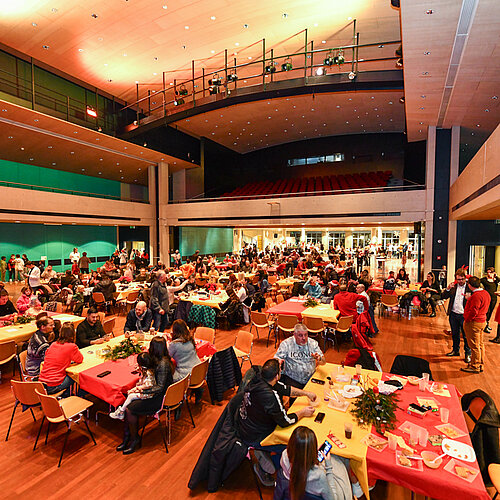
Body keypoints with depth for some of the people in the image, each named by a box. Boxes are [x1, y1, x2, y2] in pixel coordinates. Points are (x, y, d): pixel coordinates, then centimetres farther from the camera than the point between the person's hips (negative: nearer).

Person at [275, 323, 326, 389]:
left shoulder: (313, 343, 6)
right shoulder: (286, 343, -2)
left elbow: (323, 362, 6)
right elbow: (276, 359, -3)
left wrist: (319, 359, -18)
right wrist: (279, 361, -27)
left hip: (310, 378, 3)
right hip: (291, 378, -3)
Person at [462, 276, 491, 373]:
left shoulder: (476, 295, -24)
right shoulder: (486, 293, 6)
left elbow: (473, 311, -25)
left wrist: (466, 320, -13)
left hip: (474, 323, -10)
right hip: (482, 321, 10)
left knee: (474, 346, 1)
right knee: (480, 344, 17)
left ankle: (475, 367, 10)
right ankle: (480, 365, 28)